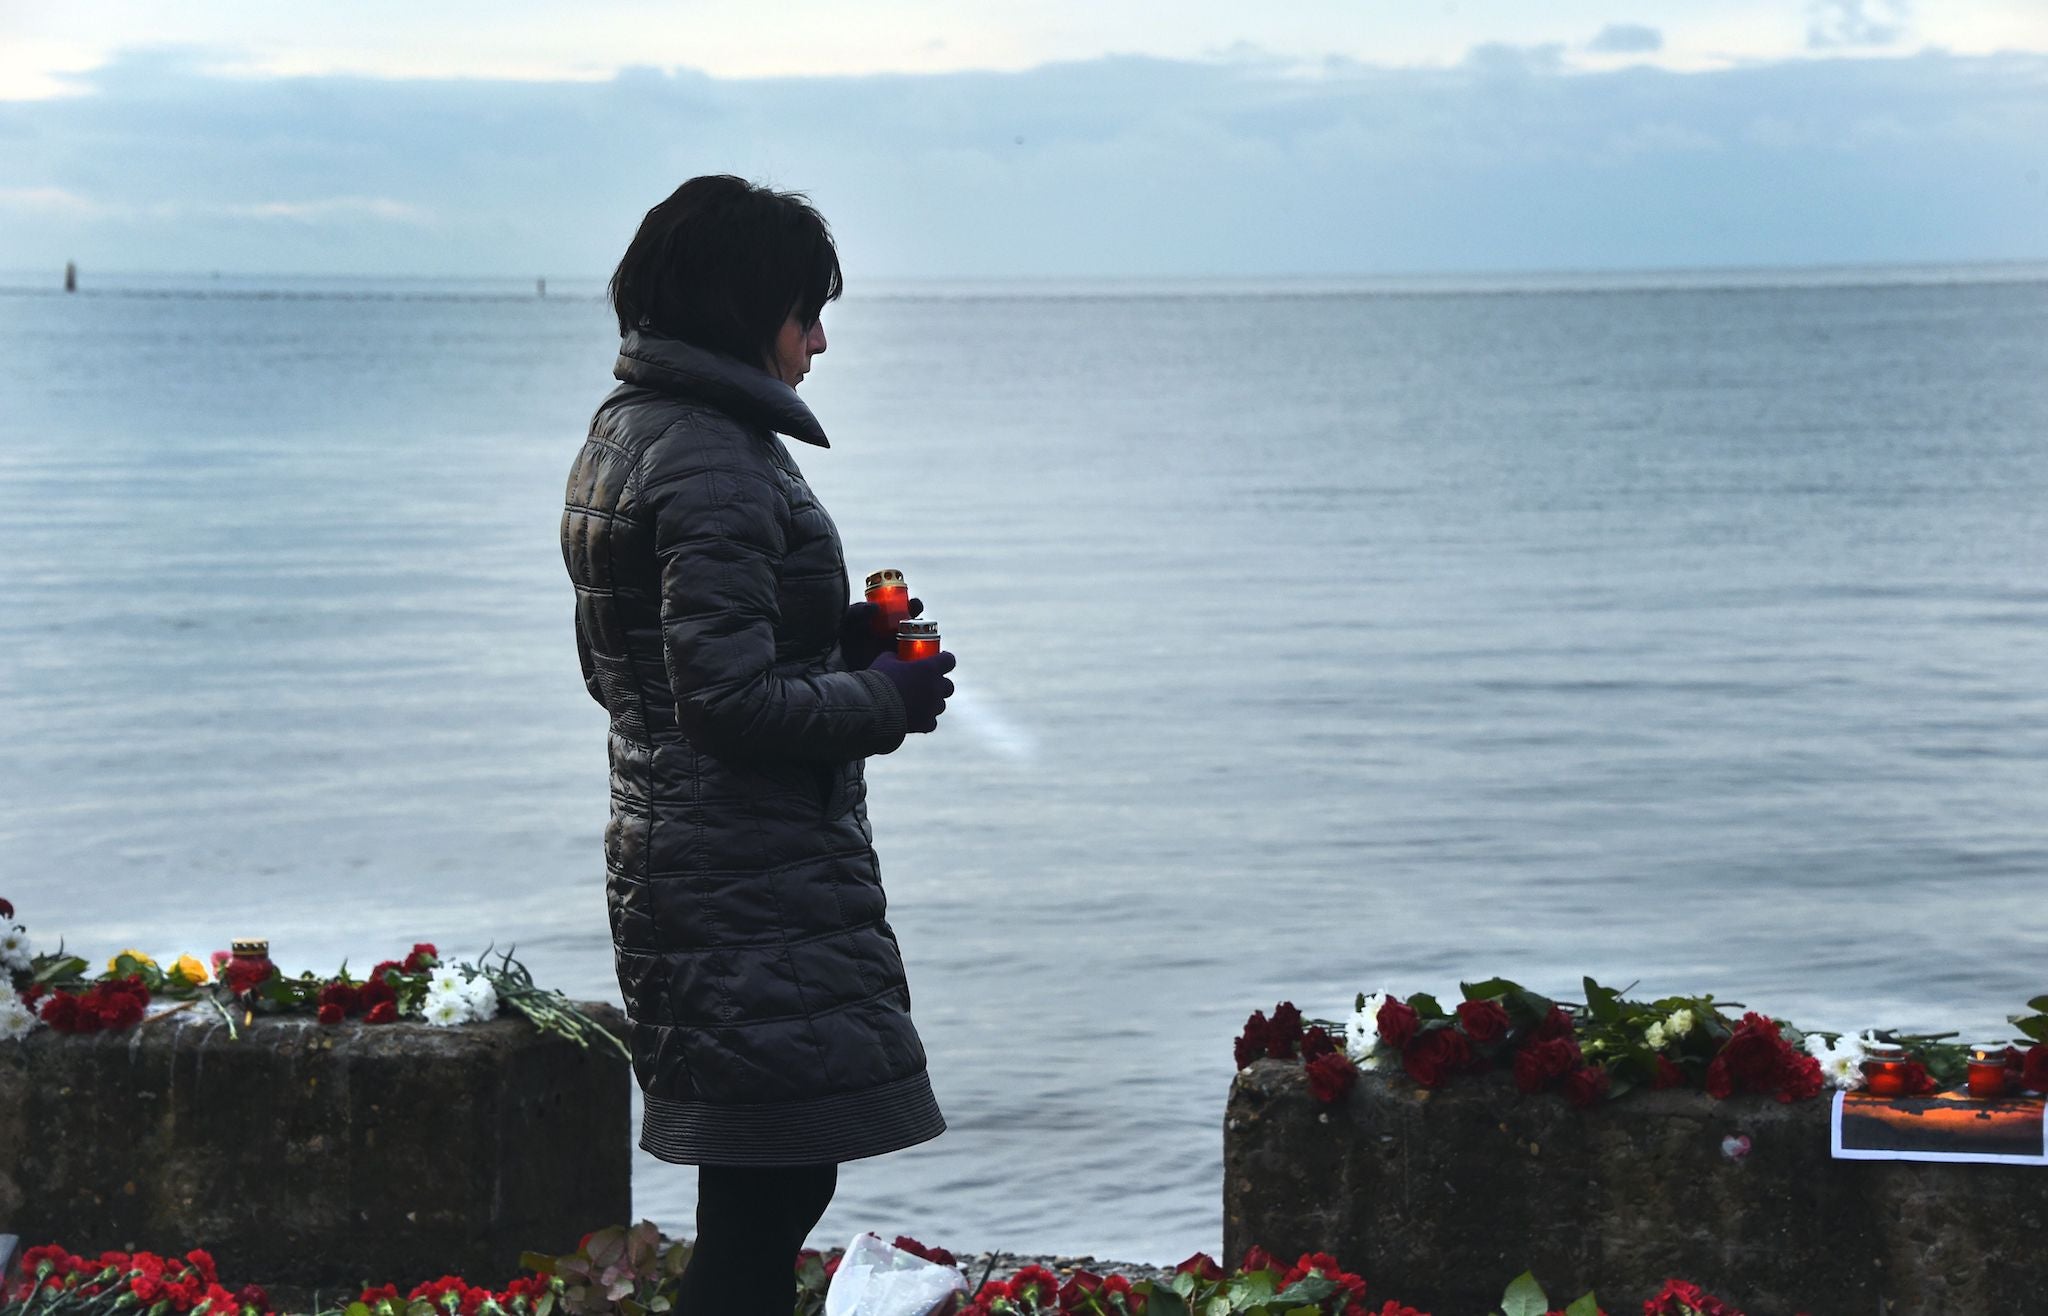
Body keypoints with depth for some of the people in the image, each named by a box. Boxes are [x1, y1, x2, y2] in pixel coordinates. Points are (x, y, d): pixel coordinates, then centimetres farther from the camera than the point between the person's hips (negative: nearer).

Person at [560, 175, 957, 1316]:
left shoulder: (625, 433, 15)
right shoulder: (711, 461, -18)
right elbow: (733, 699, -23)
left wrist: (836, 640, 13)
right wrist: (886, 698, -8)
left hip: (670, 859, 10)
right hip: (758, 886, -10)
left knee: (774, 1185, 15)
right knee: (772, 1191, -6)